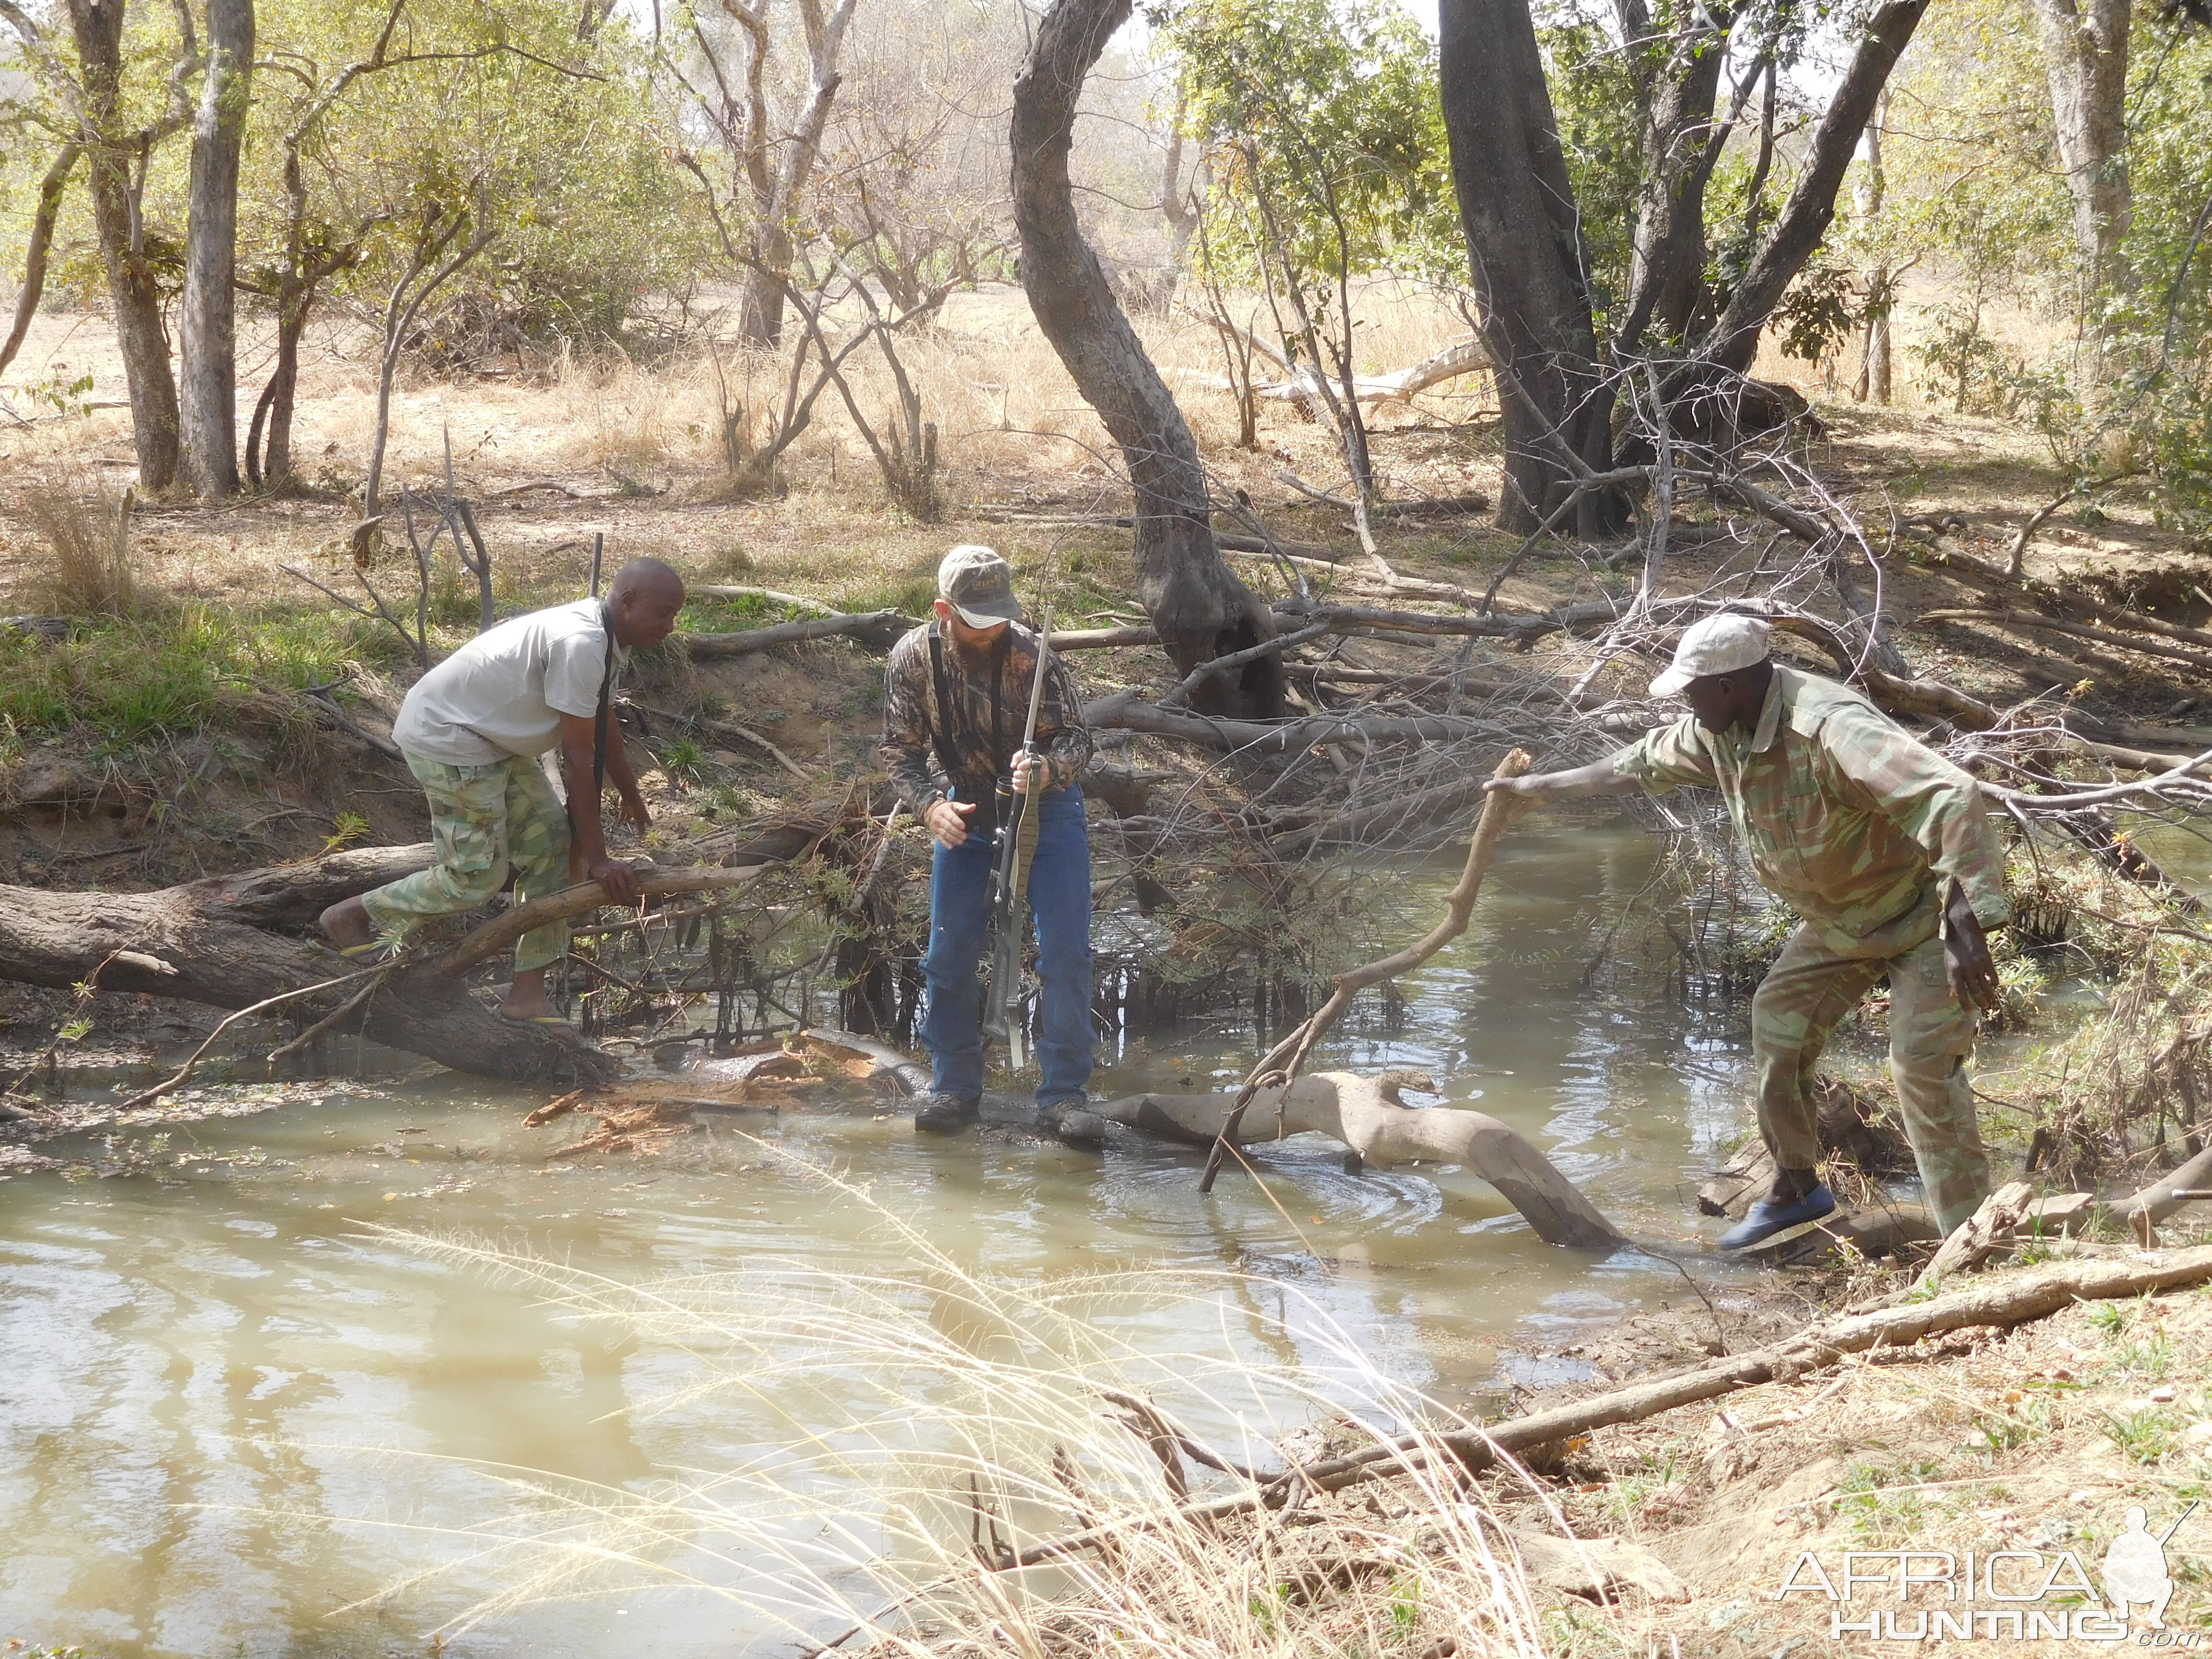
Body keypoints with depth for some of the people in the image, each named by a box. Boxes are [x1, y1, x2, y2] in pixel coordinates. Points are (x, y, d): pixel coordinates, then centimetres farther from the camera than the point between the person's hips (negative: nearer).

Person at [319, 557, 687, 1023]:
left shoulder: (608, 640, 3)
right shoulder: (580, 645, -28)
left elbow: (603, 729, 23)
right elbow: (577, 759, -25)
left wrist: (631, 793, 37)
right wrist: (598, 858, -20)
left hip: (489, 737, 11)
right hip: (445, 736, -11)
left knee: (549, 845, 7)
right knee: (475, 876, -6)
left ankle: (527, 994, 11)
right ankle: (352, 916, 14)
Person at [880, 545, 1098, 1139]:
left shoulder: (1029, 654, -24)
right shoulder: (912, 659, -16)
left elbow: (1075, 737, -23)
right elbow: (901, 747, -9)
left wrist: (1046, 770, -46)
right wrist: (930, 806, -27)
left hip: (1046, 811, -2)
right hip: (965, 814, 3)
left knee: (1065, 954, -9)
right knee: (948, 956, 2)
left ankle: (1063, 1092, 0)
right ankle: (956, 1088, 16)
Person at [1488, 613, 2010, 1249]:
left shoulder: (1830, 729, -37)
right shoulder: (1721, 729, -7)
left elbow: (1950, 797, -45)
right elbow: (1648, 761, 15)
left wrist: (1966, 927, -51)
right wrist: (1547, 785, 21)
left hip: (1923, 911, -9)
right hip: (1838, 918, 9)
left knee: (1924, 1068, -15)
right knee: (1777, 1027, 11)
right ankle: (1796, 1188, 31)